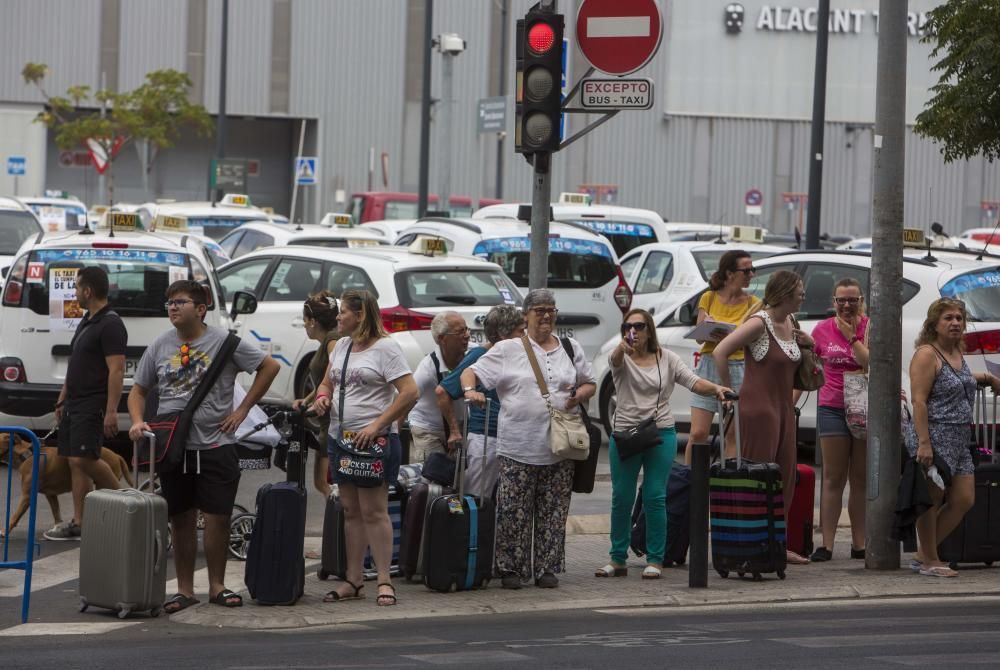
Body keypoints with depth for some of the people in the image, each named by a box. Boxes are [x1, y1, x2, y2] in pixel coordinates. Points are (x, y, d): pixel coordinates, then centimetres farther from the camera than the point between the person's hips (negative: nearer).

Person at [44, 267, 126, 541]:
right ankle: (78, 523, 8)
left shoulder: (110, 324, -14)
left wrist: (111, 411, -24)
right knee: (75, 462, 7)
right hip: (74, 403, 10)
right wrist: (62, 399, 22)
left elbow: (117, 370, -19)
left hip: (93, 405, -10)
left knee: (84, 459, -18)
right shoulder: (86, 322, 16)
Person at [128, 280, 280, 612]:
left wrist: (243, 410, -1)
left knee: (217, 517, -1)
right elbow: (138, 390, 15)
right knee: (181, 520, 7)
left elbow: (270, 366, 2)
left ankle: (217, 586, 11)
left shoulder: (224, 342, -4)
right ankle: (185, 589, 13)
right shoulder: (159, 347, 6)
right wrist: (138, 422, -5)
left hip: (215, 445, -3)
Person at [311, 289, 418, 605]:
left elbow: (410, 393, -15)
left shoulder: (385, 348, -9)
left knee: (374, 511, -8)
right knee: (351, 511, 9)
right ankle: (353, 580, 12)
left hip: (374, 440, -8)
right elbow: (328, 382, 26)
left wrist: (377, 426, -20)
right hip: (340, 437, 8)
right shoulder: (342, 345, 15)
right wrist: (322, 397, 1)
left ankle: (385, 580, -5)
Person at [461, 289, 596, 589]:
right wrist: (469, 389, -19)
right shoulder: (507, 350, 4)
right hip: (518, 447, -3)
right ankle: (510, 569, 4)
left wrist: (578, 395, 0)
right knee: (514, 512, -5)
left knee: (553, 513, 4)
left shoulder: (571, 349, 15)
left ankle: (547, 569, 11)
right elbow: (471, 371, 3)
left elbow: (590, 383, 22)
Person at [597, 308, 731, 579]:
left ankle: (655, 560, 4)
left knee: (655, 497, -3)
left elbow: (693, 382, 1)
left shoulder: (667, 359, 6)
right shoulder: (622, 358, 0)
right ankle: (618, 559, 14)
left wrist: (716, 388, -21)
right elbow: (615, 360, -24)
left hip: (661, 434, 0)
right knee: (621, 498, 4)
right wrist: (623, 347, -49)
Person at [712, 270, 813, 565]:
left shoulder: (789, 323, 11)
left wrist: (806, 342, 11)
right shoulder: (759, 322, -14)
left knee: (786, 477, 10)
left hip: (784, 408, 9)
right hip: (759, 407, -9)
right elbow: (720, 352, -20)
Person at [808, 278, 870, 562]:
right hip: (832, 408, 0)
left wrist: (851, 337, -16)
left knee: (861, 480, 8)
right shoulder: (822, 330, 2)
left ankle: (859, 543, 12)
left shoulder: (870, 327, -3)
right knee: (833, 479, 0)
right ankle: (826, 544, -1)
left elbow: (872, 364, -15)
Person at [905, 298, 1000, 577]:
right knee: (932, 500, -2)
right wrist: (924, 443, -24)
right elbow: (919, 401, -18)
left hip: (959, 440, 9)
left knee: (964, 500, 7)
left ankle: (923, 555, 16)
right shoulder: (927, 355, -11)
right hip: (934, 437, -9)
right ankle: (929, 561, 8)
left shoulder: (957, 352, 15)